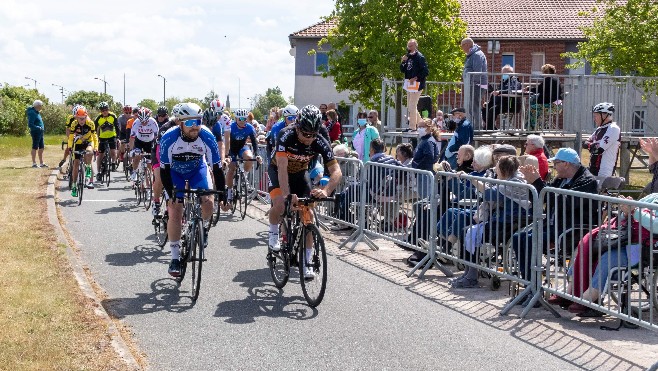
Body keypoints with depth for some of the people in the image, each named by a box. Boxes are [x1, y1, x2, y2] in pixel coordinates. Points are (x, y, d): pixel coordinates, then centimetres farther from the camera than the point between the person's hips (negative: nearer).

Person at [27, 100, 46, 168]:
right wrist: (38, 127, -22)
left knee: (41, 148, 13)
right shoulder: (32, 113, -16)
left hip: (40, 132, 10)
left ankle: (41, 163, 21)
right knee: (35, 148, -4)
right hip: (36, 132, -10)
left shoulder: (37, 112, 14)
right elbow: (30, 125, -21)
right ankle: (34, 163, 2)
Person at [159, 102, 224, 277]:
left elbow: (217, 167, -23)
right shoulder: (168, 138, -32)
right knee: (175, 213, -9)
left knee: (208, 201, -22)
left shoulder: (207, 137, -29)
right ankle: (175, 258, 1)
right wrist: (172, 194, -34)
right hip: (175, 171, -1)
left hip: (198, 169, 1)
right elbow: (164, 170, -26)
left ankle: (204, 229, 12)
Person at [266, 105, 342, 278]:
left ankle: (306, 263, 3)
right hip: (278, 171, -2)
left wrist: (325, 190, -50)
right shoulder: (286, 136, -34)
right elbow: (282, 168, -42)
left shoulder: (320, 143, -27)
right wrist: (287, 194, -54)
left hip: (300, 173, 3)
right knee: (279, 204, -30)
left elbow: (336, 171, -32)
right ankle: (273, 234, 2)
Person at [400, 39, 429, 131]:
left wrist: (416, 78, -18)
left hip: (416, 84, -9)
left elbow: (425, 72, -14)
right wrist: (403, 62, -2)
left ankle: (412, 127, -2)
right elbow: (402, 70, 14)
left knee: (412, 106, -8)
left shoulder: (419, 57, -10)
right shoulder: (408, 56, 12)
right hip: (409, 84, 9)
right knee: (409, 106, 14)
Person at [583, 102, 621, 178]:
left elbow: (599, 149, -19)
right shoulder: (599, 129, 16)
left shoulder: (613, 129, -11)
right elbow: (585, 144, 13)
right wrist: (594, 145, -7)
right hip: (593, 170, 9)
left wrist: (590, 145, 0)